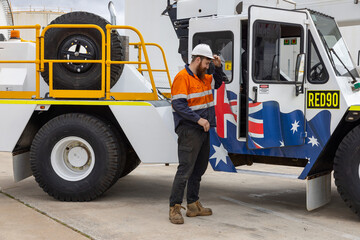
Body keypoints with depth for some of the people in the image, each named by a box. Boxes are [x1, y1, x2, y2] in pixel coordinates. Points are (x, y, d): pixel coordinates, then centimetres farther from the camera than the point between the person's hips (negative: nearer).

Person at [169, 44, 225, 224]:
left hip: (203, 131, 10)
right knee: (185, 169, -11)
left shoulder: (203, 78, 17)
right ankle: (174, 208, -4)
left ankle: (193, 205, 25)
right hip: (189, 131, -10)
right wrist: (198, 119, -24)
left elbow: (218, 82, 36)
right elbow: (179, 104, -20)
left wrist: (218, 67, 17)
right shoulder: (182, 77, -12)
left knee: (199, 169, 14)